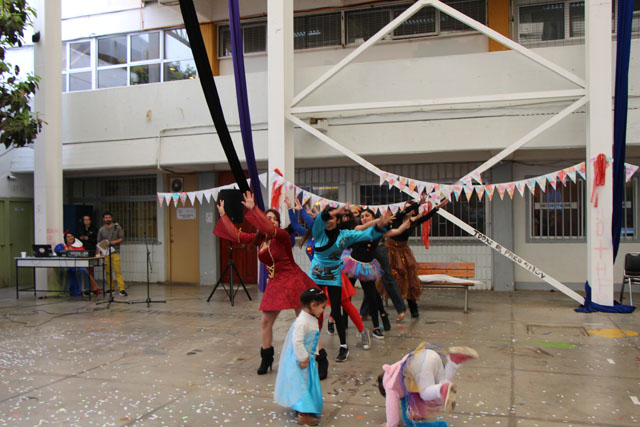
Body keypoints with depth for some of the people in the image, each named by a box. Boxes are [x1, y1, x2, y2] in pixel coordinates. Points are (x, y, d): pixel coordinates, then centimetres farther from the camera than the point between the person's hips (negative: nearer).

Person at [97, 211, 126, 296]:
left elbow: (122, 238, 1)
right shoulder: (101, 229, 13)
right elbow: (99, 242, 13)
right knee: (108, 271, 5)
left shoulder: (117, 227, 5)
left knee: (117, 271, -11)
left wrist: (112, 242, -12)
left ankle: (122, 289, -13)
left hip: (115, 252, -3)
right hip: (105, 253, 3)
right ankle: (111, 288, 17)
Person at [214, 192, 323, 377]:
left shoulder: (282, 236, -13)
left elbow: (271, 229, -34)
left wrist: (253, 209, -39)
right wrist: (223, 214, 4)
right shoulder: (258, 238, 5)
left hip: (293, 281, -7)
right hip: (274, 283, 7)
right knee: (265, 321, 10)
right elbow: (235, 235, 4)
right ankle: (266, 360, 27)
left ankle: (321, 361, 4)